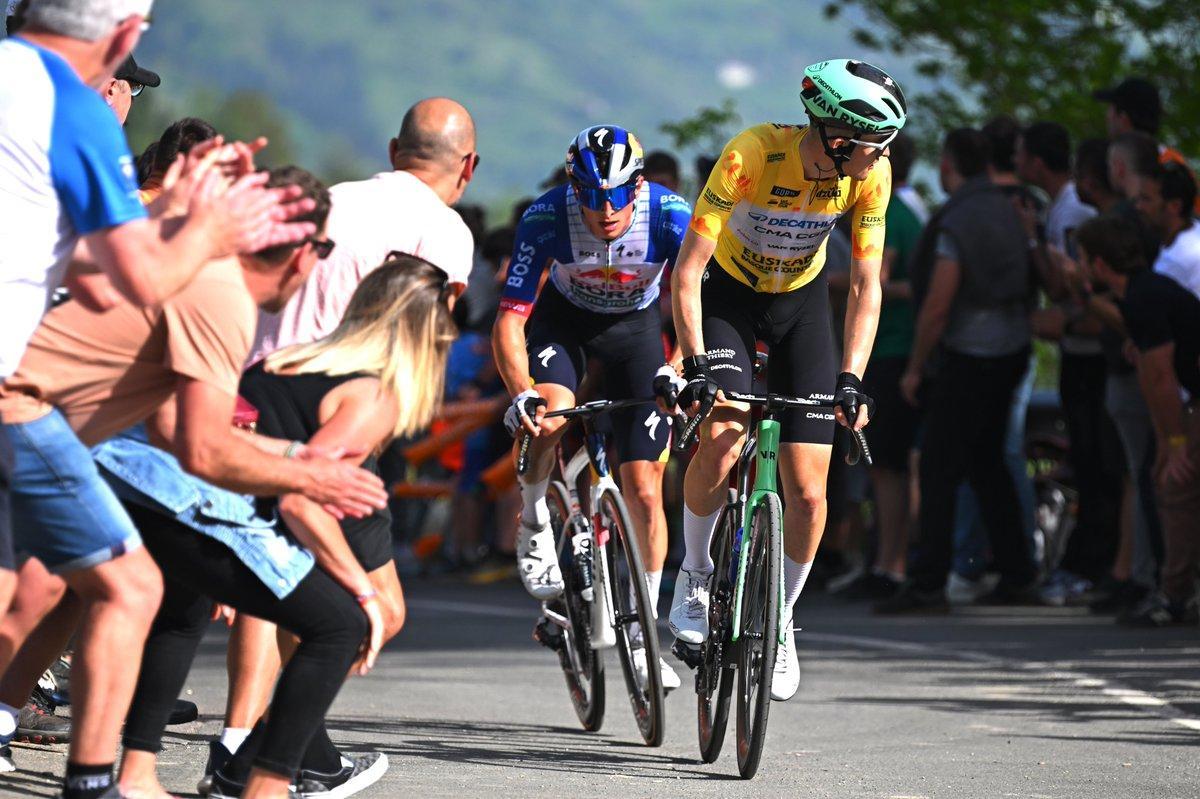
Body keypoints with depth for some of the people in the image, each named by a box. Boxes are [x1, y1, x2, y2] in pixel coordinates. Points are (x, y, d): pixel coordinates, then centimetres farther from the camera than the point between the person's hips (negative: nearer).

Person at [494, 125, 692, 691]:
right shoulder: (546, 218, -31)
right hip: (564, 317, -1)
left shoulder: (669, 216, -30)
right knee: (547, 416, -34)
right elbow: (508, 322, -31)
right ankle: (535, 524, -4)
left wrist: (679, 367, -51)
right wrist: (521, 394, -47)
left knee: (644, 490, -5)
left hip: (635, 325, 1)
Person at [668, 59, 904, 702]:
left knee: (807, 493, -7)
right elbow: (688, 270, -29)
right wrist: (696, 367, -37)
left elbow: (866, 286, -14)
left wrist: (850, 380, -25)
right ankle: (695, 573, -1)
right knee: (721, 442, -28)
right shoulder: (751, 155, -32)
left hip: (802, 300, 3)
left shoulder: (870, 173, -21)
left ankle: (782, 618, 17)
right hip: (729, 295, -3)